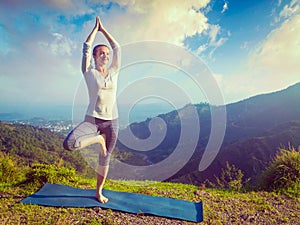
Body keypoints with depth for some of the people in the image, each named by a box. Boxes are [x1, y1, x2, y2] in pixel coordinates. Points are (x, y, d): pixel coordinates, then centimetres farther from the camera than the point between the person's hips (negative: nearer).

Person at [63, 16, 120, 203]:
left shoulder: (114, 72, 9)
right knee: (69, 143, -27)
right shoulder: (89, 72, 2)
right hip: (92, 120, -2)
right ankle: (98, 138, -1)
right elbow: (86, 47, 0)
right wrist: (96, 28, 13)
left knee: (105, 158, 11)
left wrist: (103, 29, 19)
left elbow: (117, 48, 11)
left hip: (112, 121, 2)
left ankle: (99, 192, 30)